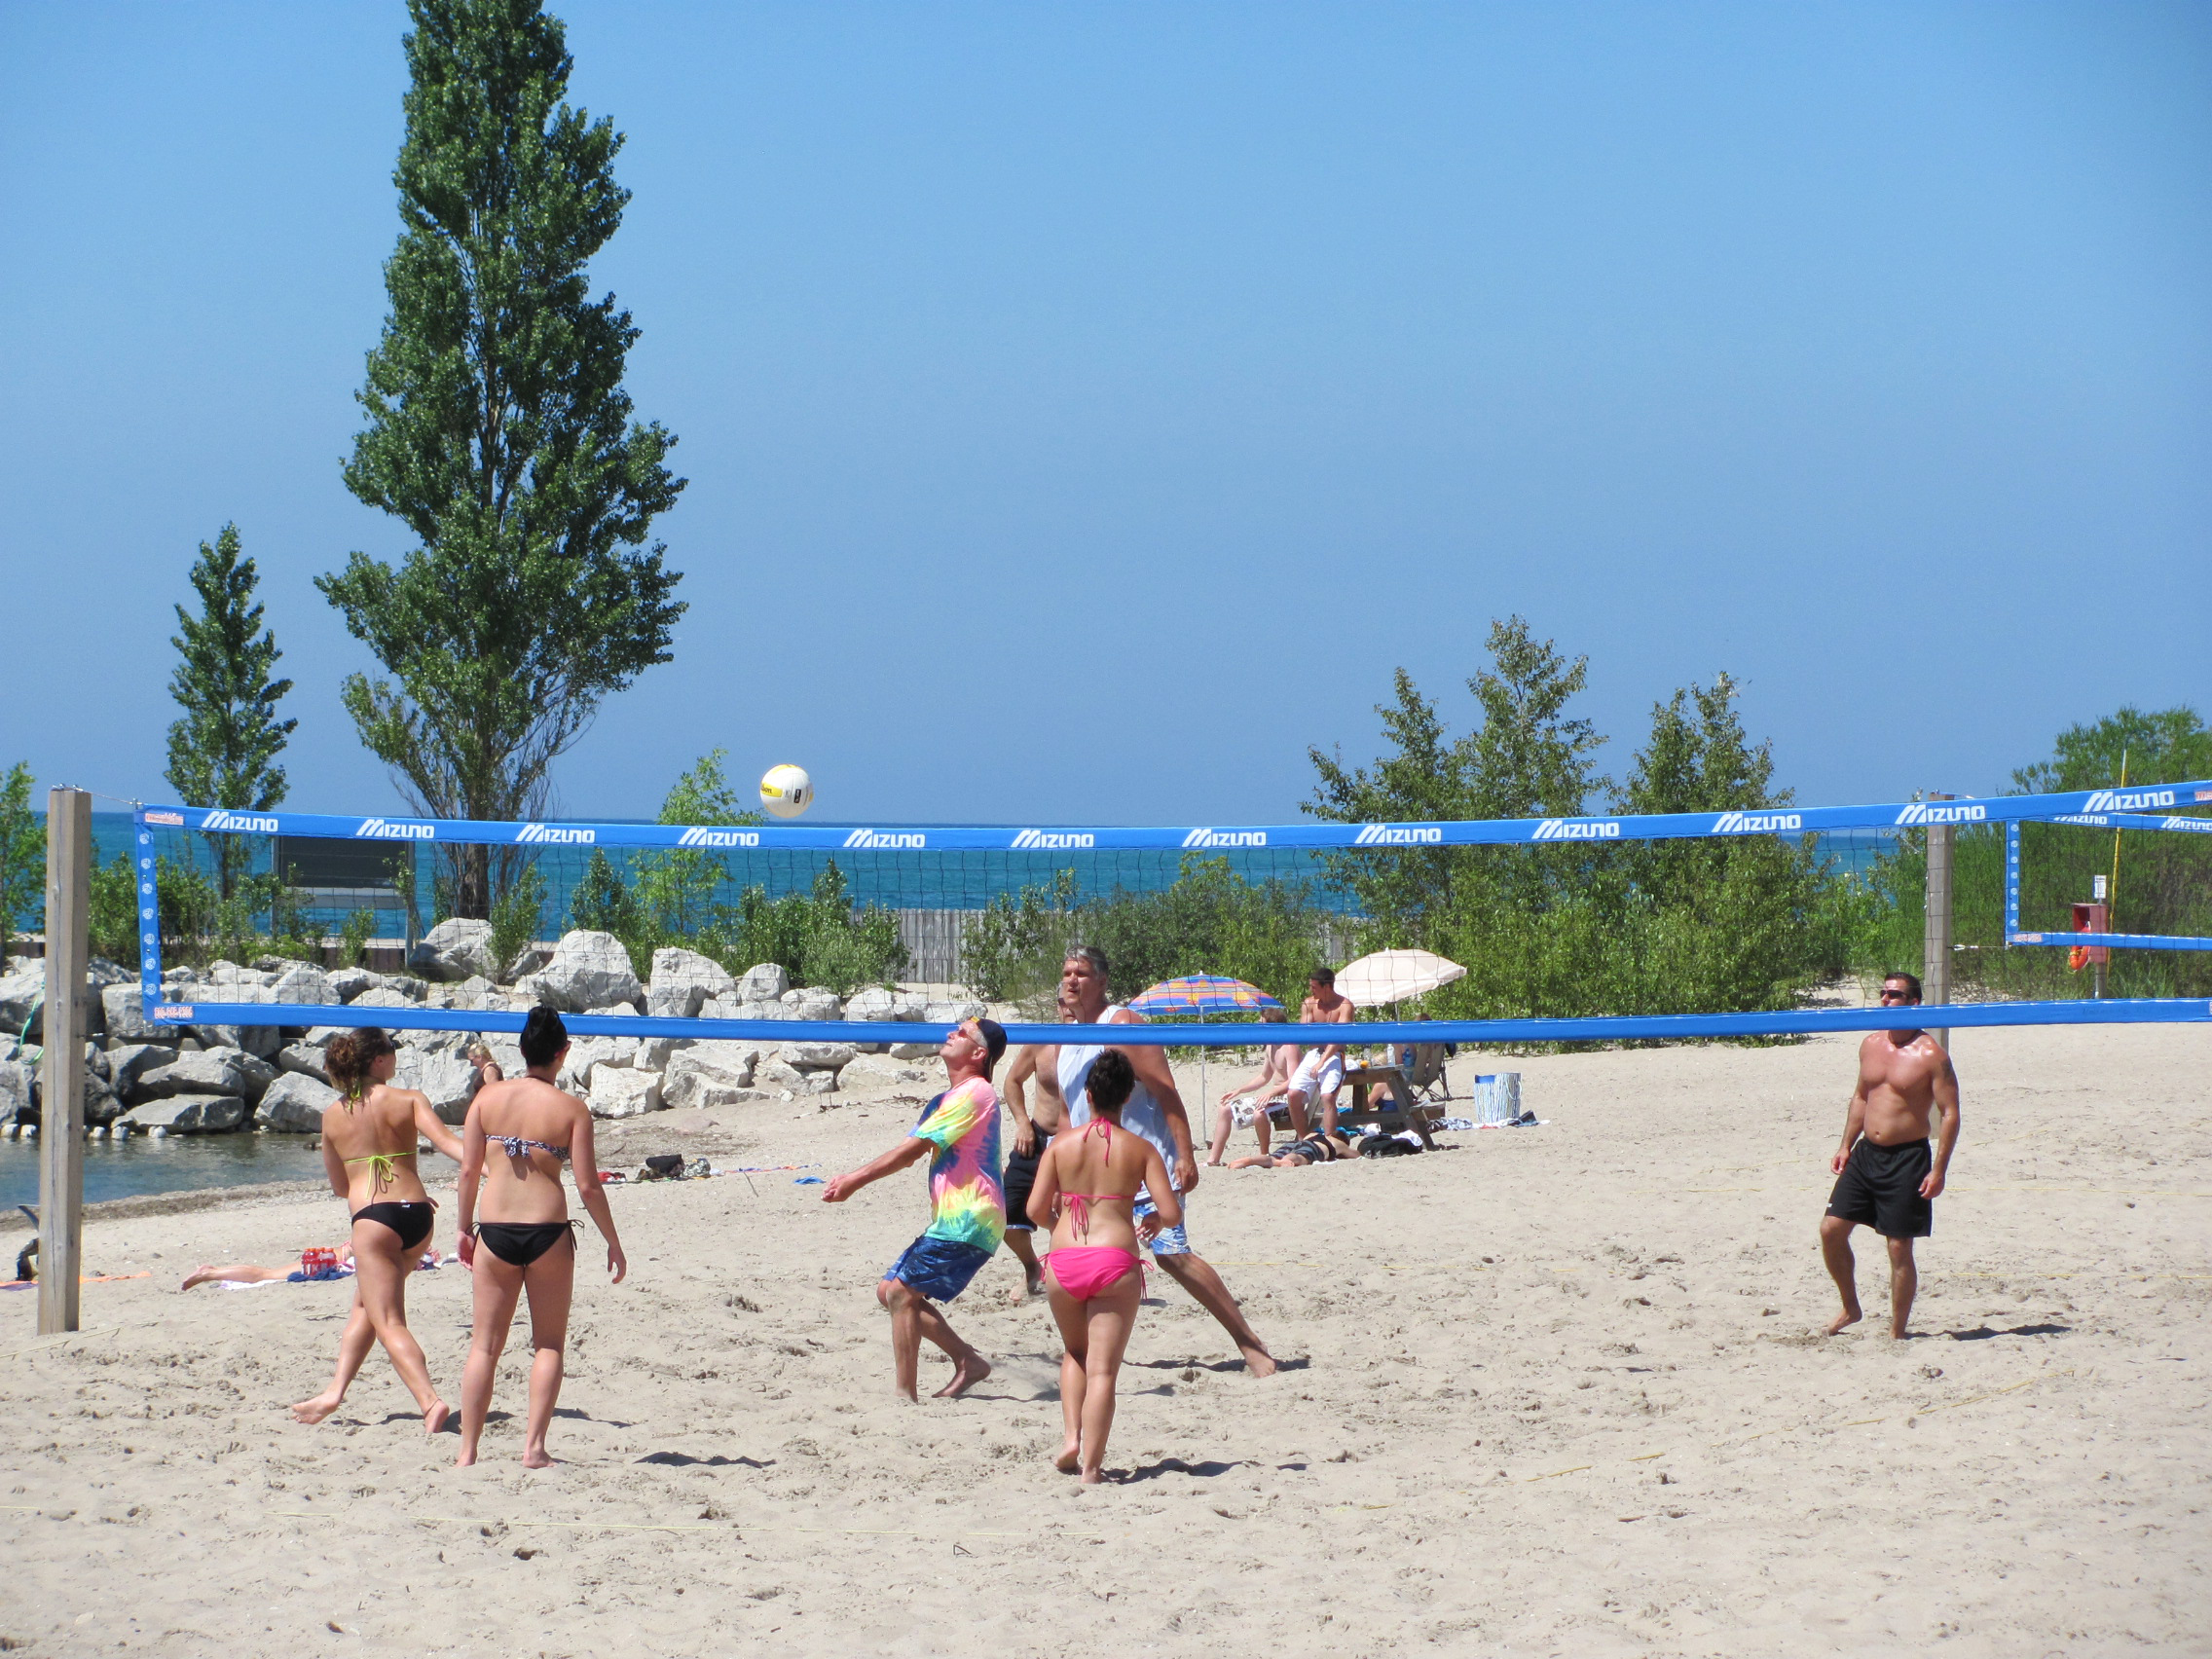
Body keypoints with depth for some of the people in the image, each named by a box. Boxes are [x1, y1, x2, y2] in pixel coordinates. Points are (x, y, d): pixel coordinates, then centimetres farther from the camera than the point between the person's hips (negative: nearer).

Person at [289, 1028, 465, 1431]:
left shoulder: (333, 1115, 7)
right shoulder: (409, 1100, 2)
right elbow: (444, 1140, -15)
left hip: (373, 1217, -3)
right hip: (418, 1215, 3)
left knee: (389, 1323, -5)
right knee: (365, 1306, 23)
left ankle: (430, 1401, -24)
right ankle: (335, 1392, 22)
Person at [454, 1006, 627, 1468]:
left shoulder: (489, 1095, 1)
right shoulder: (571, 1108, -4)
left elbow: (469, 1170, 2)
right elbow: (587, 1186, -5)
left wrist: (465, 1228, 15)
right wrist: (613, 1243, 6)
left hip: (495, 1231, 2)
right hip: (547, 1230, -2)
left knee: (485, 1344, 9)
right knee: (549, 1344, 10)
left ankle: (467, 1451, 5)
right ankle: (534, 1445, 1)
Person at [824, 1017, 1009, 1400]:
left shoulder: (973, 1094, -12)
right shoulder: (950, 1098, 21)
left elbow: (914, 1148, -16)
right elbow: (908, 1151, 20)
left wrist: (856, 1180, -12)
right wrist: (851, 1178, 8)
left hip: (968, 1221, -10)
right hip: (951, 1221, 10)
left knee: (901, 1291, -14)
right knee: (890, 1290, 11)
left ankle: (905, 1394, -13)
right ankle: (968, 1361, 11)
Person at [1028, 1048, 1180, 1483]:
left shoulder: (1061, 1146, 5)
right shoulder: (1140, 1149, 2)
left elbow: (1036, 1211, 2)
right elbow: (1171, 1213, -3)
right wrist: (1154, 1219, 20)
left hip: (1064, 1263, 2)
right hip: (1116, 1261, -2)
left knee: (1074, 1354, 25)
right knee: (1103, 1368, 0)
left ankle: (1072, 1438, 9)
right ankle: (1091, 1465, -5)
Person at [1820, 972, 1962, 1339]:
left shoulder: (1930, 1054, -11)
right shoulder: (1871, 1045, 9)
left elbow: (1950, 1113, -11)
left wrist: (1939, 1170, -16)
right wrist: (1846, 1146, 14)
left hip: (1907, 1158, -6)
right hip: (1866, 1153, 6)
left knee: (1899, 1247, -3)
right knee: (1831, 1229, 0)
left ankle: (1896, 1332, 7)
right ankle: (1851, 1308, 19)